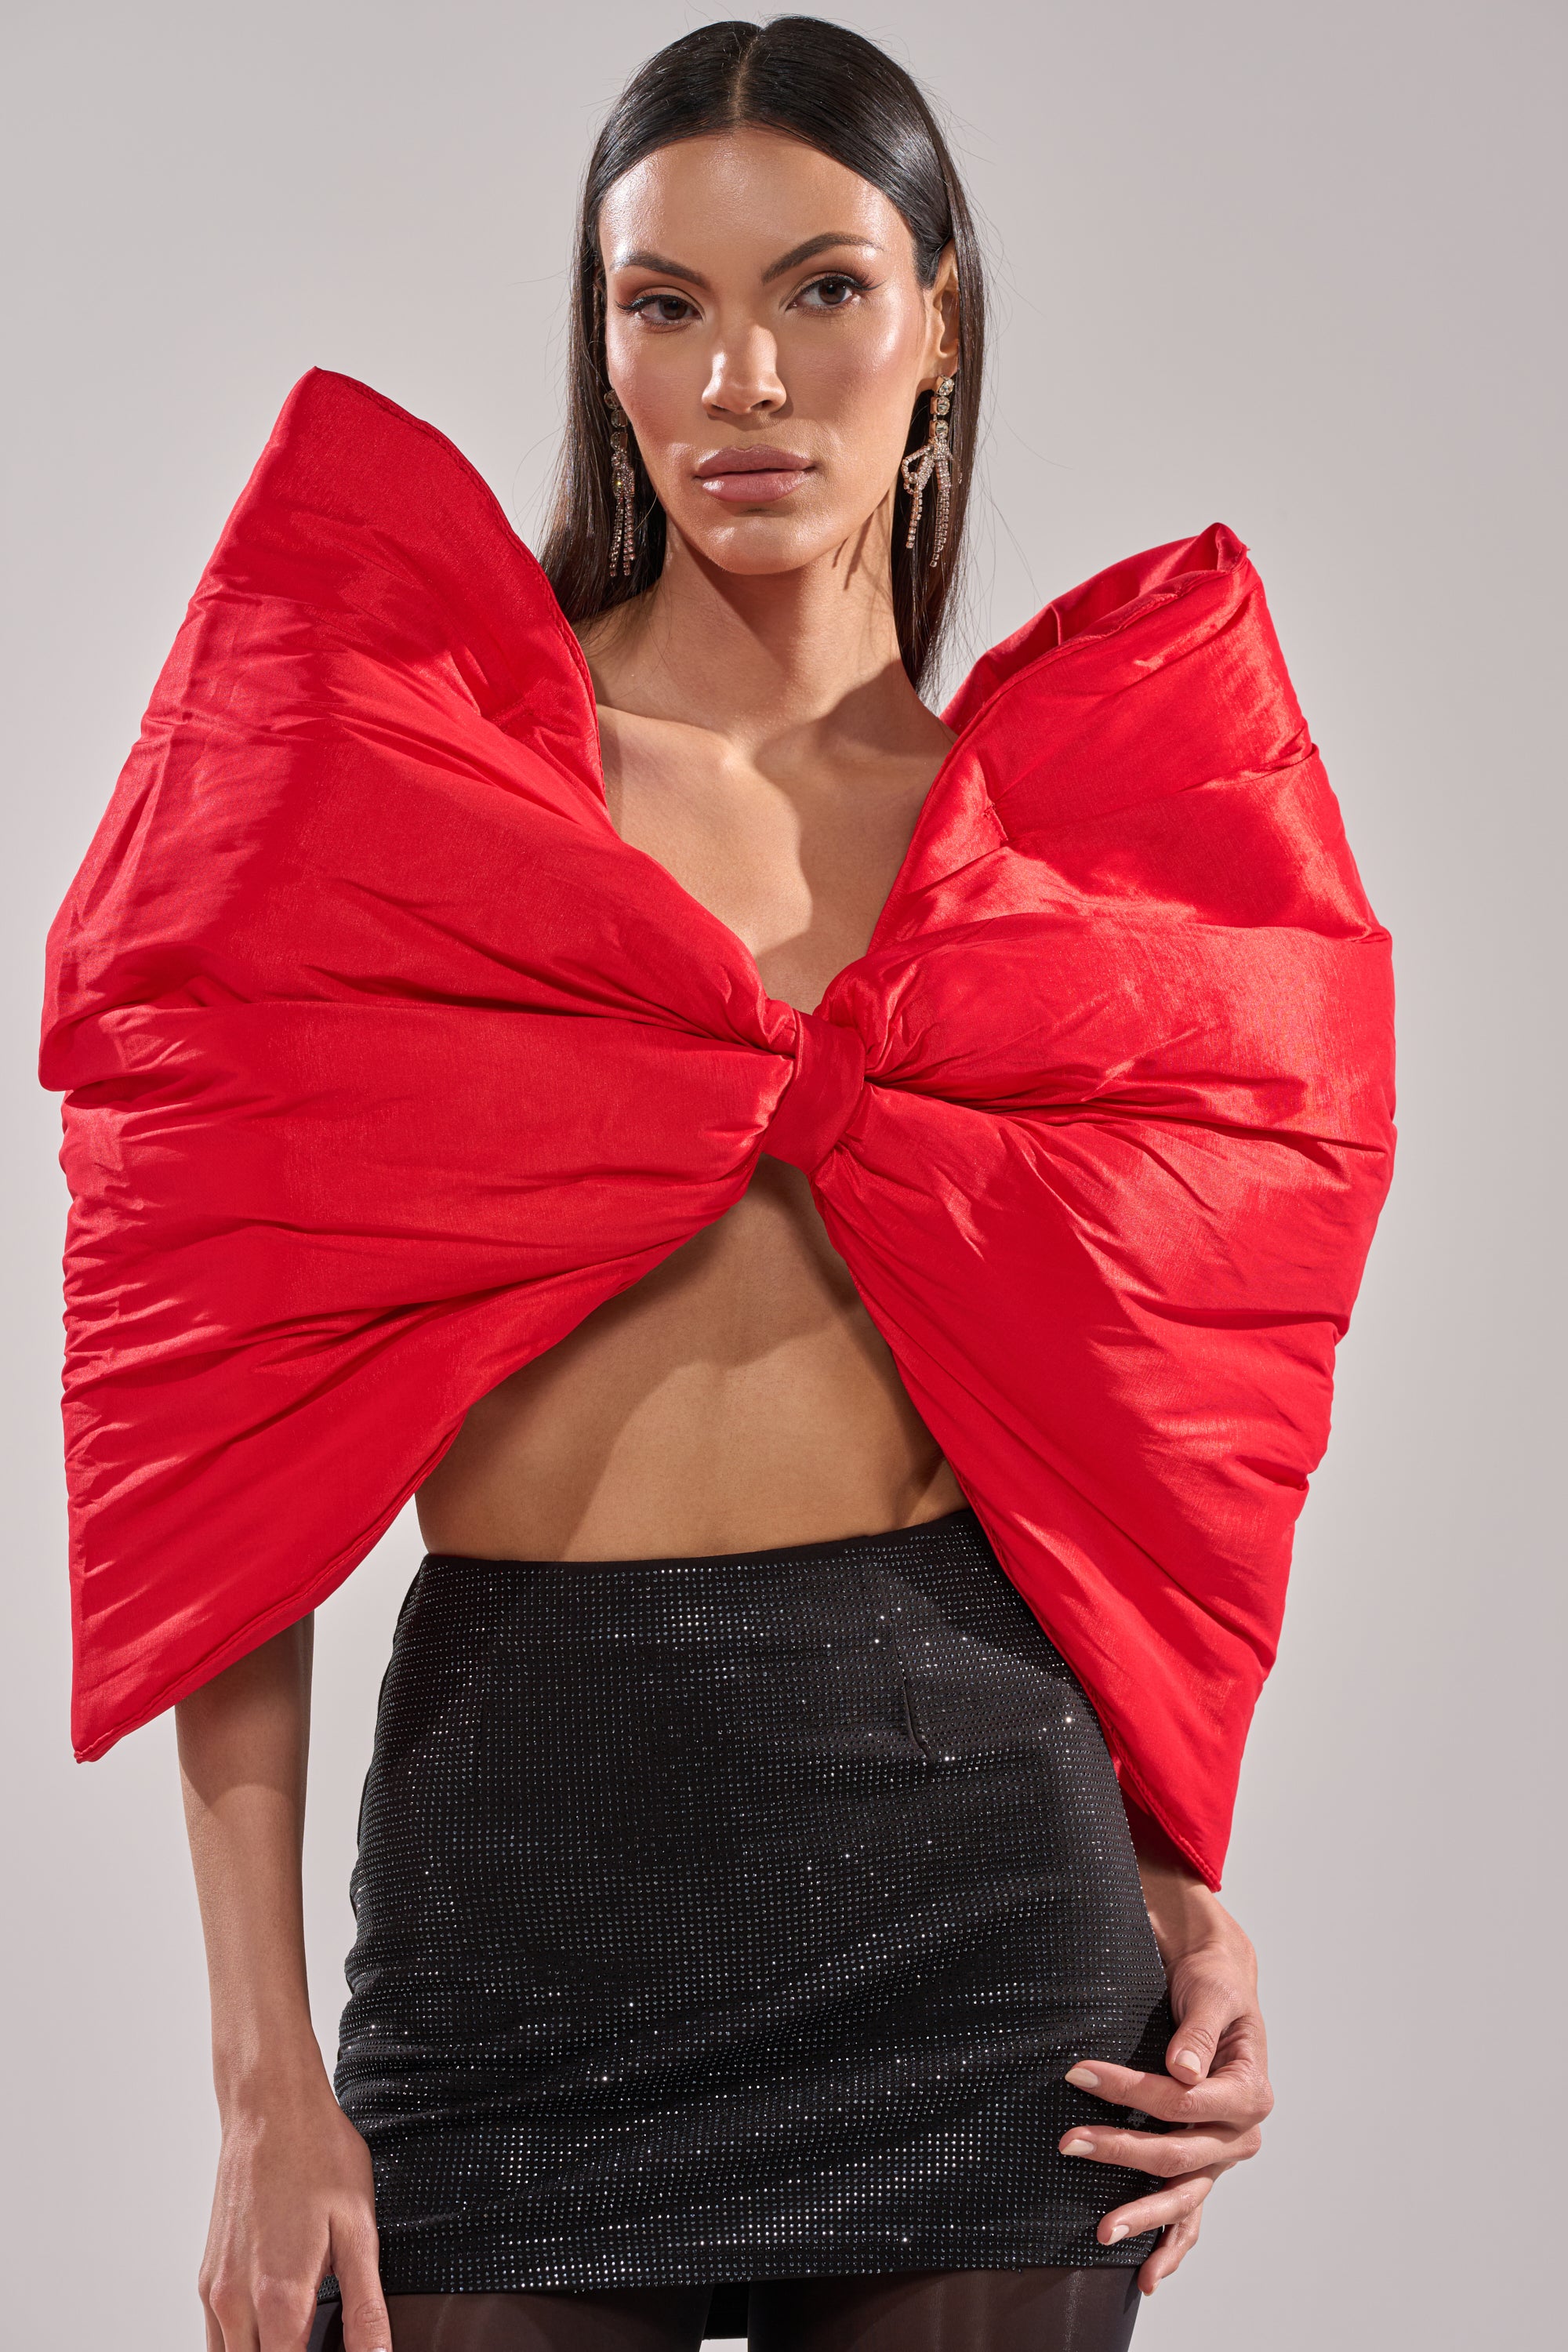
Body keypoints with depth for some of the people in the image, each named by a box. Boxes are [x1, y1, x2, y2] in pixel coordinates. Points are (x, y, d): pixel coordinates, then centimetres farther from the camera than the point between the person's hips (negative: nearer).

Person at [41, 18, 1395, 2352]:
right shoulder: (417, 764, -2)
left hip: (987, 1863, 2)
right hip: (529, 1832, -2)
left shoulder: (1059, 828, 7)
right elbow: (228, 1398, -6)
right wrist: (265, 2075, -11)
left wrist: (1184, 1885, 1)